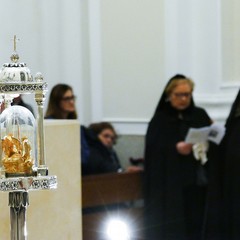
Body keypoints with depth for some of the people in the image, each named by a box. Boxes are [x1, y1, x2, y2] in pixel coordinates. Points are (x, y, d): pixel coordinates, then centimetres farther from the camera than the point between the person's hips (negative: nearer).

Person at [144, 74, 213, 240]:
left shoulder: (200, 116, 12)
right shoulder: (160, 120, 3)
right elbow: (153, 149, -7)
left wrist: (207, 146, -14)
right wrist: (175, 148, -22)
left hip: (198, 182, 3)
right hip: (170, 186, -3)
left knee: (197, 225, 1)